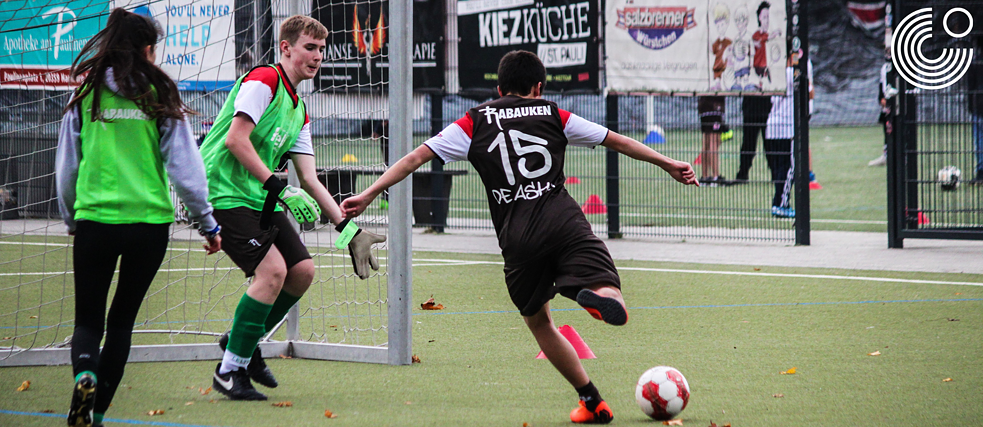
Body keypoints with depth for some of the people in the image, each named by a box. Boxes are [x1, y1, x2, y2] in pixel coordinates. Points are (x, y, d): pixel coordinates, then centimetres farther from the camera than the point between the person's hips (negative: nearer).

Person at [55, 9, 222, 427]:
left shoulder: (86, 96, 2)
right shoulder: (160, 97, -2)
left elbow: (65, 169, 9)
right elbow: (185, 167, -2)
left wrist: (71, 219, 24)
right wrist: (207, 223, 9)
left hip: (94, 220, 0)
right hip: (149, 221, 0)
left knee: (88, 319, 9)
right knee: (122, 320, 14)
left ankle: (84, 376, -22)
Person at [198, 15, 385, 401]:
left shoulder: (299, 111, 18)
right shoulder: (263, 80, -10)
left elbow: (309, 180, 17)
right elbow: (235, 139, -21)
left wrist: (348, 229, 9)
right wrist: (279, 188, -24)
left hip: (260, 199, 9)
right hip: (224, 191, -9)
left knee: (302, 271, 4)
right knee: (273, 269, -21)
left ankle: (244, 342, 23)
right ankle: (229, 370, -10)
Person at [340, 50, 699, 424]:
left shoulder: (475, 123, 17)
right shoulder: (553, 116, 19)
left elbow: (417, 157, 12)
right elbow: (616, 141, 25)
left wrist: (369, 195, 14)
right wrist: (668, 164, 34)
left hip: (516, 237, 1)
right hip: (563, 218, -1)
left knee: (538, 322, 20)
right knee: (617, 312, -8)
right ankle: (600, 295, -45)